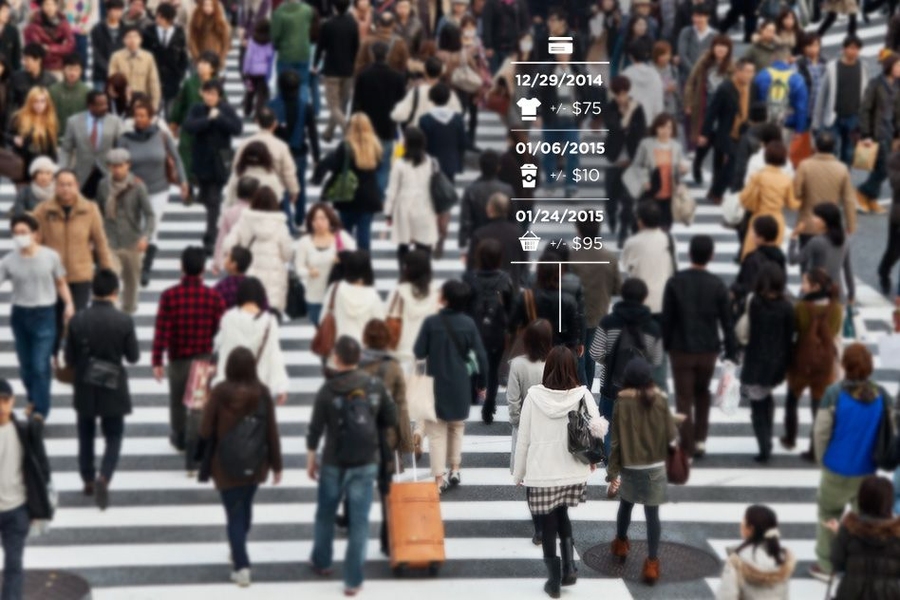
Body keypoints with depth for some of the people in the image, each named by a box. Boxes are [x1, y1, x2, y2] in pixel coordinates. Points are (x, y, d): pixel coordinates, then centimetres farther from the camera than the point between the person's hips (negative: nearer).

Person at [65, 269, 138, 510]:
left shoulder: (77, 320, -11)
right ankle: (103, 478, -12)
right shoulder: (124, 321, -15)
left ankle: (88, 480, 30)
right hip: (113, 389, -2)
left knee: (86, 436, 20)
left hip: (85, 389, 2)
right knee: (113, 437, 9)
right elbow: (133, 357, -7)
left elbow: (69, 359, -4)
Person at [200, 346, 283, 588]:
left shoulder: (220, 392, -16)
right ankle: (238, 553, 42)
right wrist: (277, 464, 4)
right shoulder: (262, 392, -10)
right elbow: (272, 431, -6)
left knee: (234, 514, 5)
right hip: (255, 464, 3)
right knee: (245, 507, 24)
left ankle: (241, 566, -2)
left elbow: (206, 430, -11)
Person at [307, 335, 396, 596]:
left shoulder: (328, 389, -13)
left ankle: (321, 562, 39)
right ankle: (353, 580, 7)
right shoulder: (376, 385, -6)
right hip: (366, 462, 1)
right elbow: (391, 420, 0)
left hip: (334, 463, -1)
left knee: (326, 513, 22)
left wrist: (311, 459, 3)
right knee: (359, 520, 5)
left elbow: (315, 429, -10)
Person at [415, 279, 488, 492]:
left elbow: (418, 353, -10)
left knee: (437, 432, 4)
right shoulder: (468, 323, -6)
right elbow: (480, 356, -4)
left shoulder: (431, 322, -14)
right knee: (457, 427, 23)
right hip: (460, 386, 3)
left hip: (436, 385, -3)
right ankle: (455, 471, 26)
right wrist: (481, 383, 8)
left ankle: (439, 479, -1)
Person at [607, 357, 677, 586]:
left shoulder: (622, 403, -11)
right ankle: (652, 563, -1)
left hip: (630, 467, 0)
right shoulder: (660, 400, -7)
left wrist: (612, 471, -2)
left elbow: (616, 440, -9)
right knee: (652, 514, 3)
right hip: (656, 466, 0)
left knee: (626, 505, 23)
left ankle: (621, 544, 43)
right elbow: (671, 436, -1)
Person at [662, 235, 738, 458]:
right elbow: (726, 322, -4)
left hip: (681, 349, -2)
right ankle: (700, 440, 22)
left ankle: (687, 446, 1)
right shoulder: (717, 285, -6)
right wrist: (731, 352, 3)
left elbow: (666, 318, -5)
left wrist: (666, 345, 6)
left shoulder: (675, 282, -7)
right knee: (702, 394, 21)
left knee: (684, 398, 4)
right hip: (708, 349, 2)